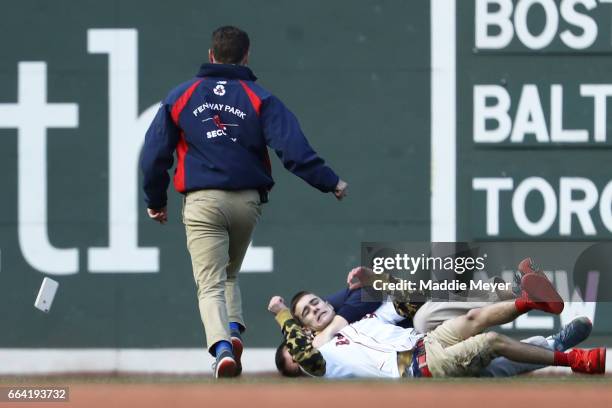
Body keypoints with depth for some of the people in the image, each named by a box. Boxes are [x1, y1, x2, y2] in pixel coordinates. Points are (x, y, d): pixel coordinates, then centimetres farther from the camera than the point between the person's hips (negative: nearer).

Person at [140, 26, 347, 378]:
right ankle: (234, 329, 0)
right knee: (230, 273, 23)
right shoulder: (259, 99, 2)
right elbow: (294, 150, -9)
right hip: (248, 201, 1)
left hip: (203, 202, -1)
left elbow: (154, 154, 9)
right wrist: (330, 183, -3)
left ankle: (222, 347, -29)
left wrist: (156, 201, 21)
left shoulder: (181, 97, 6)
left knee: (210, 284, -6)